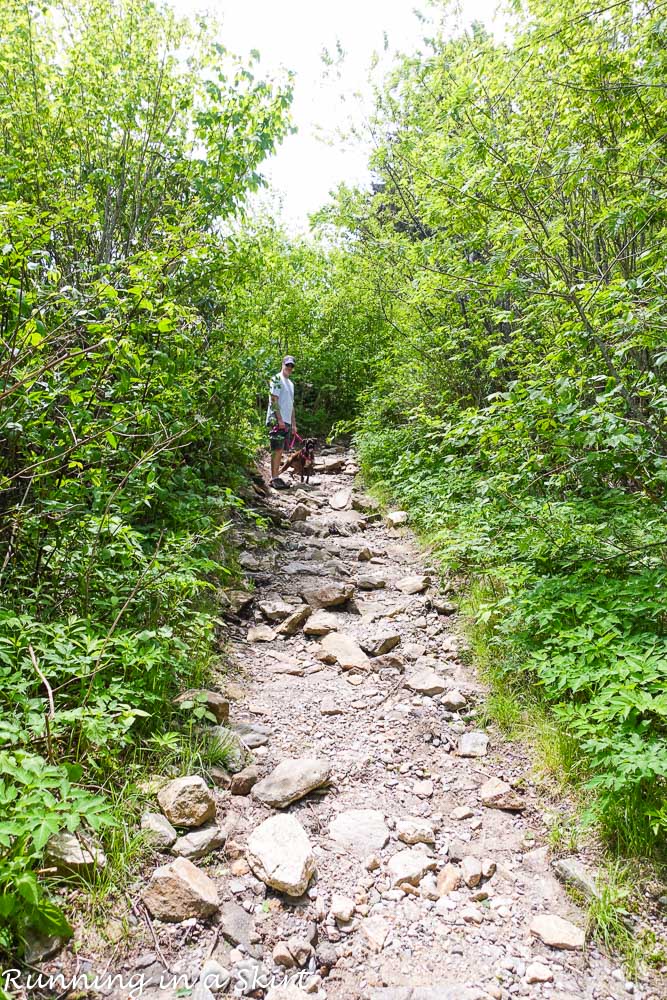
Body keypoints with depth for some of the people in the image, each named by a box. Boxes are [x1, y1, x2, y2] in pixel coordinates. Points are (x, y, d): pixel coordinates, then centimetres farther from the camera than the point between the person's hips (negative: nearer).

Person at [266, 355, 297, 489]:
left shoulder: (291, 383, 21)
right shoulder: (277, 379, -5)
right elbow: (273, 400, -13)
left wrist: (293, 424, 18)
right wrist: (280, 419, -18)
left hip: (287, 422, 8)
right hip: (277, 421, -8)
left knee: (280, 451, 8)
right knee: (277, 450, -10)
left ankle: (276, 477, 12)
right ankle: (274, 478, -9)